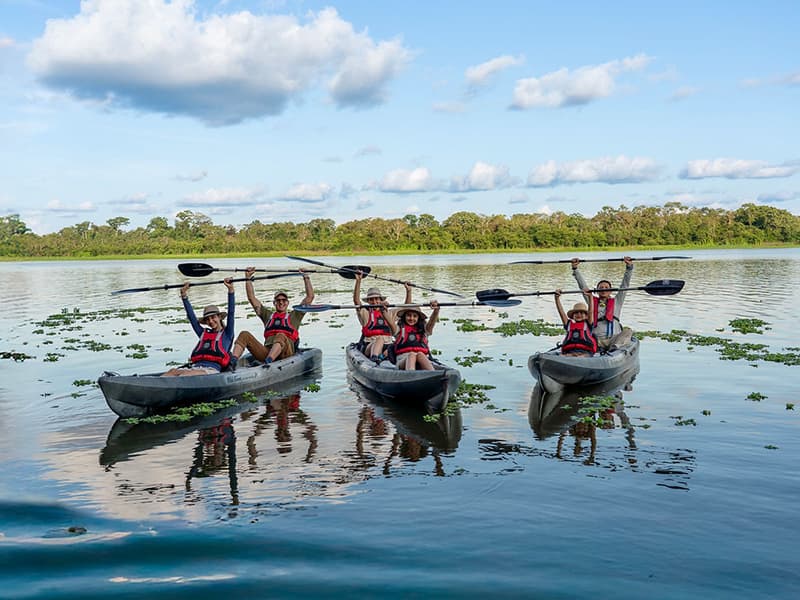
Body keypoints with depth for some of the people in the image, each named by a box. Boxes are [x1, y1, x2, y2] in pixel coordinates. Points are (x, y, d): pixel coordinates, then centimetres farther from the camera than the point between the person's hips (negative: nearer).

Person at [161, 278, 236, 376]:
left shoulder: (227, 333, 15)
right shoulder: (204, 333, 29)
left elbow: (231, 313, 6)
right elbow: (191, 317, 28)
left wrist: (230, 290, -2)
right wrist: (184, 295, 23)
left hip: (212, 369, -5)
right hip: (195, 366, 5)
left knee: (185, 374, -34)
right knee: (173, 371, -26)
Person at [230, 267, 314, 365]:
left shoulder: (294, 316, 25)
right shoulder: (268, 315, 31)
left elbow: (310, 297, 21)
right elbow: (251, 297, 30)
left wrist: (306, 279, 17)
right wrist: (248, 278, 24)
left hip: (285, 353, -3)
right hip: (266, 352, 3)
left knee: (281, 336, -36)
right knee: (244, 335, -16)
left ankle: (267, 363, -56)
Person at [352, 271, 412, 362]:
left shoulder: (389, 313, 24)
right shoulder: (365, 313, 12)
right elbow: (356, 300, -4)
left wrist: (408, 291, 15)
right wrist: (358, 281, -15)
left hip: (388, 346, 4)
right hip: (369, 347, -4)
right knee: (380, 339, -38)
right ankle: (374, 358, -63)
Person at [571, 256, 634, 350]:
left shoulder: (616, 302, 21)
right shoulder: (592, 300, 21)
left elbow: (625, 285, 14)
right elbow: (583, 286, 17)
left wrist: (629, 267, 3)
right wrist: (575, 268, 9)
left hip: (613, 339, 0)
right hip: (597, 340, 0)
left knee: (628, 331, -27)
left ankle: (614, 347, -47)